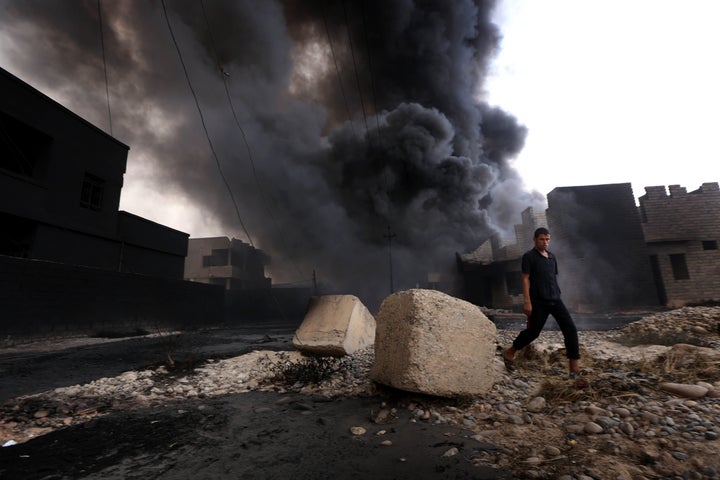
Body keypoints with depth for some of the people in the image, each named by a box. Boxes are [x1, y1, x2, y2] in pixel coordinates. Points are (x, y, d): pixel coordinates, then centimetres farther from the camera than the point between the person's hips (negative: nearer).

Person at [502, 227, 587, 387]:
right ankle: (509, 353, 24)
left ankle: (574, 371, -2)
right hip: (538, 302, -6)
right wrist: (527, 301, -15)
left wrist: (555, 295, 20)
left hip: (555, 300, 6)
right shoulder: (529, 256, -4)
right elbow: (525, 279, -10)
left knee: (570, 329, -7)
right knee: (533, 331, 1)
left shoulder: (552, 256, 15)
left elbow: (553, 278, 21)